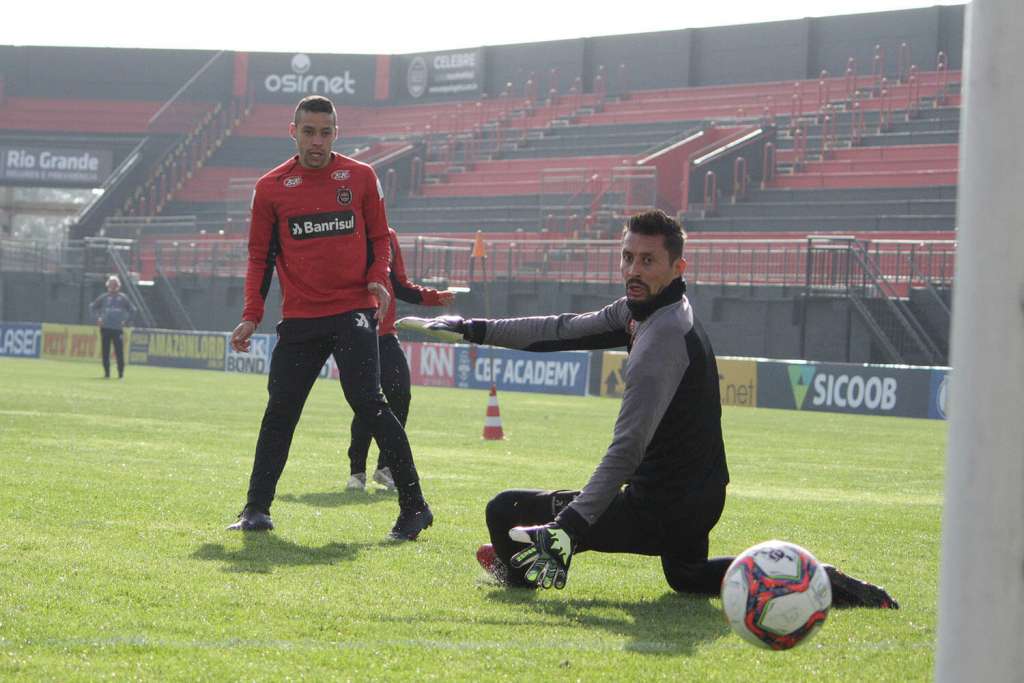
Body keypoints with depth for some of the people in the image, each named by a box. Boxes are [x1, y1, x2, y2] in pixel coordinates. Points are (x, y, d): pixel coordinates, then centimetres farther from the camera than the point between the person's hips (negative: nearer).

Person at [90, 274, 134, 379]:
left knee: (119, 351, -8)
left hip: (118, 328, -2)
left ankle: (121, 373, -2)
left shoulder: (122, 298, 6)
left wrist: (125, 320, 3)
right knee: (105, 351, 1)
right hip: (105, 328, 2)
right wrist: (98, 318, 7)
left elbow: (132, 310, 12)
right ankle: (106, 373, 8)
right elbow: (92, 307, 18)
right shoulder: (103, 297, 8)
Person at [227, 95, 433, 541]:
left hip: (353, 310, -2)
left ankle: (413, 506, -6)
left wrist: (378, 281, -7)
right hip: (299, 318, 2)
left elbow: (378, 238, 12)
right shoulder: (271, 188, 6)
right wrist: (251, 316, 2)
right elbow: (260, 256, 10)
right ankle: (256, 509, 10)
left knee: (367, 401, -12)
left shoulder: (361, 178, 5)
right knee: (280, 410, 1)